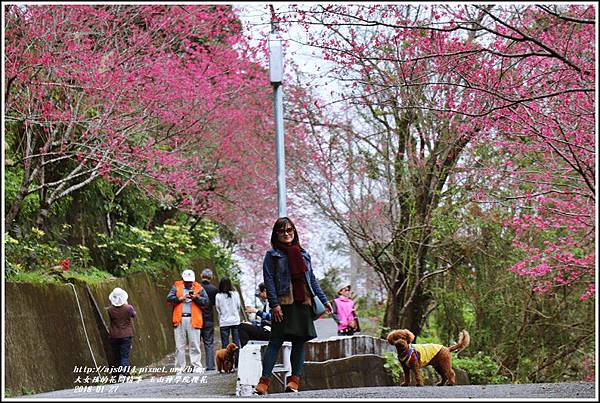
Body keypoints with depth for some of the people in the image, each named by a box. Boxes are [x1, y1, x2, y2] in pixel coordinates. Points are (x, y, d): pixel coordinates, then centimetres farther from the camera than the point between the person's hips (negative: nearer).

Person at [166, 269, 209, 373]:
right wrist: (181, 298, -11)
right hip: (179, 319, 1)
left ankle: (197, 366, 2)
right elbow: (169, 298, -1)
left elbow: (206, 301, 3)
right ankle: (180, 367, 7)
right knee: (179, 345, 2)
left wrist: (196, 298, -12)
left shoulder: (199, 288, 10)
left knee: (194, 344, -2)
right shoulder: (176, 287, 11)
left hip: (193, 320, -1)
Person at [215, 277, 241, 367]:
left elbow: (218, 309, 3)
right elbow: (239, 307, 7)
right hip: (235, 321, 1)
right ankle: (237, 363, 6)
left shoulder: (218, 296, -8)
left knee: (225, 344, 2)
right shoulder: (235, 294, -4)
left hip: (224, 323, -1)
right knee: (236, 342, 6)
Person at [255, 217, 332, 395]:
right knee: (276, 341, -10)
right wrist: (274, 304, -14)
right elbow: (269, 280, -4)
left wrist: (324, 300, 15)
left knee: (299, 342, 3)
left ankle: (295, 379, 5)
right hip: (283, 305, -5)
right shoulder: (272, 255, 4)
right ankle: (264, 380, -11)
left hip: (303, 304, 5)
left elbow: (312, 280, 20)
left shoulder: (303, 254, 17)